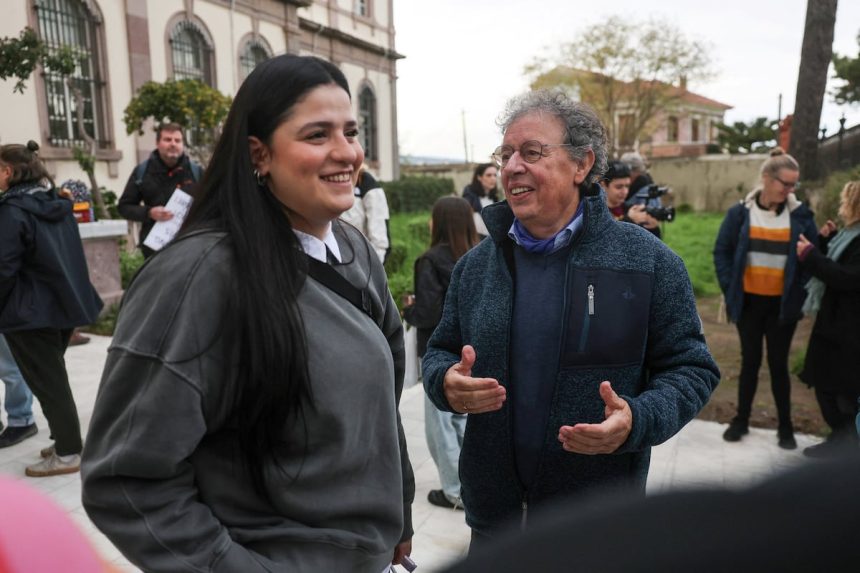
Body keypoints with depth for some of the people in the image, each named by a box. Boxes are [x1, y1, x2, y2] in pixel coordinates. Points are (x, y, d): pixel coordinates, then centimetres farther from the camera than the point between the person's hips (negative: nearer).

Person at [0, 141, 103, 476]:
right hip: (63, 303, 8)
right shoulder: (57, 204, 9)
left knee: (46, 381, 1)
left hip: (30, 312, -8)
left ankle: (67, 453, 8)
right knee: (54, 376, 18)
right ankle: (67, 441, 27)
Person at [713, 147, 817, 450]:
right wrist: (730, 288, -7)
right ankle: (741, 420, 25)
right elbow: (721, 252, 0)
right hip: (749, 301, 0)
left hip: (782, 304, 0)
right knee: (750, 360, 11)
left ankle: (785, 426, 24)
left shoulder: (800, 214, -2)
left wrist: (801, 290, -7)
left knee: (778, 363, 8)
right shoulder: (740, 213, -4)